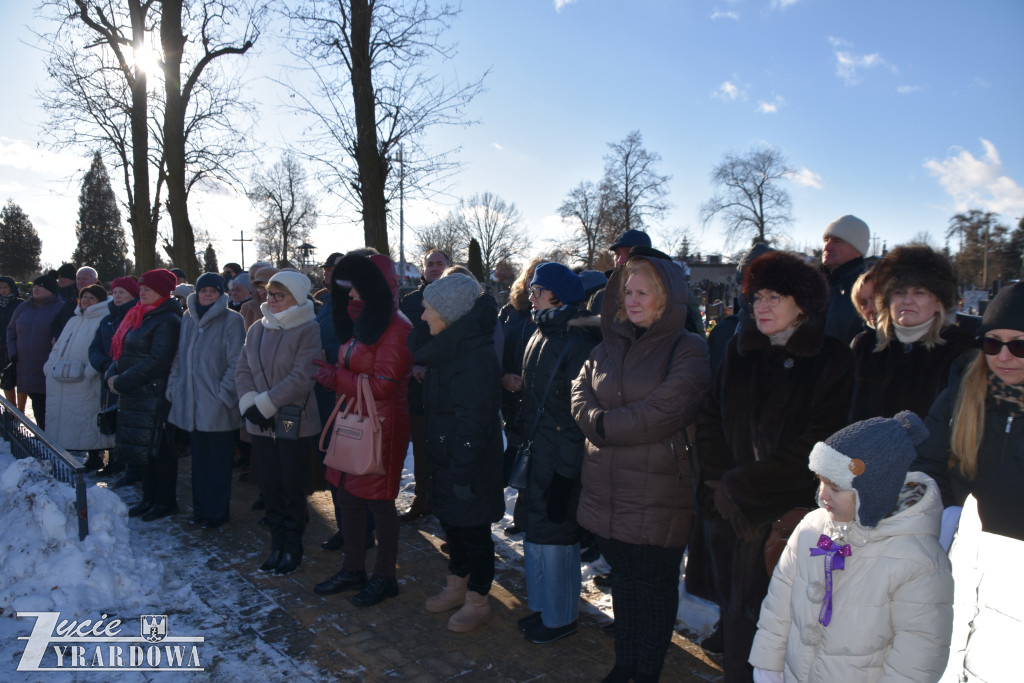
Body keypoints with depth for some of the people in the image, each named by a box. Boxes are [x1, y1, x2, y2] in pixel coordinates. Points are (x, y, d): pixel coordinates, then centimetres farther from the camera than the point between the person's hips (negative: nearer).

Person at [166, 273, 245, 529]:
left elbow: (236, 362, -11)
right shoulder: (188, 319, 11)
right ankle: (200, 508, 26)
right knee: (198, 458, 14)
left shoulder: (231, 320, -7)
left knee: (219, 460, 5)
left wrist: (223, 392, -15)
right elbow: (179, 357, 16)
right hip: (192, 404, 6)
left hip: (218, 406, -5)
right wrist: (174, 388, 9)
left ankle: (217, 512, 16)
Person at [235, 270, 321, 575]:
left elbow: (301, 379, -18)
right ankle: (277, 545, 26)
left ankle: (292, 549, 21)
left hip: (296, 423, -5)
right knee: (270, 487, 12)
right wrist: (250, 403, -11)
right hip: (260, 424, 5)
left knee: (293, 489, 5)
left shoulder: (308, 330, -10)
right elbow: (243, 370, 6)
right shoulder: (257, 329, 9)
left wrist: (264, 404, -17)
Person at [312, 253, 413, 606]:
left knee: (379, 501, 3)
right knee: (347, 497, 15)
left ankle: (384, 577, 19)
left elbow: (382, 384, -21)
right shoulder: (361, 322, 14)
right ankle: (353, 570, 31)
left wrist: (336, 377, -13)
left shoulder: (396, 328, -16)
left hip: (381, 426, -9)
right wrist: (332, 370, 3)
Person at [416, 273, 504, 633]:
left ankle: (477, 601, 24)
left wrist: (462, 473, -23)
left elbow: (473, 422, -26)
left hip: (470, 462, -9)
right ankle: (457, 586, 40)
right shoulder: (447, 348, 6)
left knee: (473, 531, 6)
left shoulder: (475, 356, -25)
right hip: (446, 457, 10)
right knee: (451, 522, 21)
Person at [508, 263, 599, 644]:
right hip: (536, 452, 9)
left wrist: (566, 471, -19)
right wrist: (517, 442, 14)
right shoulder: (541, 336, 11)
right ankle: (542, 606, 34)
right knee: (534, 530, 17)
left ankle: (561, 617, 22)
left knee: (554, 535, 3)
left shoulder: (580, 341, -17)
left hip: (561, 458, -9)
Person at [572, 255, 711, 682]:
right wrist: (598, 421, -16)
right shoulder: (609, 346, 11)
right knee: (622, 578, 18)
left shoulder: (688, 350, -9)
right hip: (606, 488, 6)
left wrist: (606, 426, -14)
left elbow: (665, 409, -21)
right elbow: (580, 395, 4)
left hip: (658, 493, -5)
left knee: (655, 584, 9)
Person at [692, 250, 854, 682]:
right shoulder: (739, 351, 9)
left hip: (787, 514, -3)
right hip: (727, 513, 4)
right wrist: (717, 481, -4)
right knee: (734, 610, 10)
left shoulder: (832, 360, -5)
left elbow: (815, 444, -10)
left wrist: (740, 485, -11)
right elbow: (710, 416, 10)